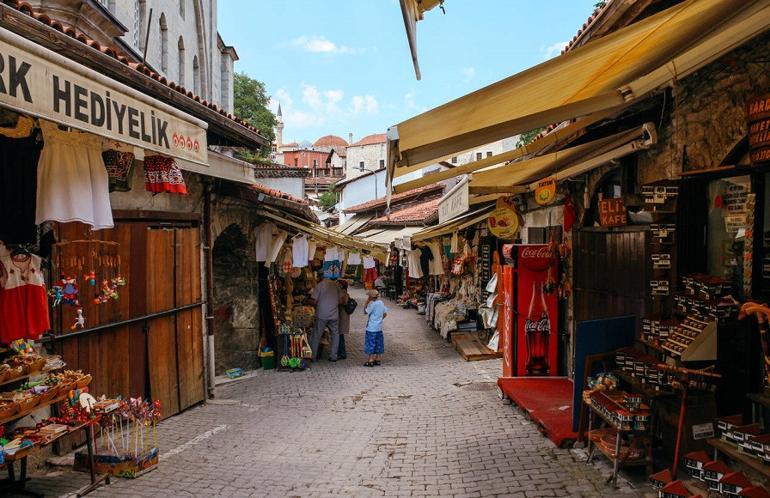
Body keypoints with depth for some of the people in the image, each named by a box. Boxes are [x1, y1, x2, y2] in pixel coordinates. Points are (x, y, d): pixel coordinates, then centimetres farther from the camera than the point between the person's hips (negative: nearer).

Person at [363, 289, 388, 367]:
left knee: (370, 344, -1)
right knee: (378, 344, 12)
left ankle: (370, 361, 1)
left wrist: (366, 303, -11)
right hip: (379, 328, 8)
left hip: (371, 328, -8)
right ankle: (377, 360, 18)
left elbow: (365, 311, -13)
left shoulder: (372, 304, -17)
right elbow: (385, 314, 12)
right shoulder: (381, 303, 7)